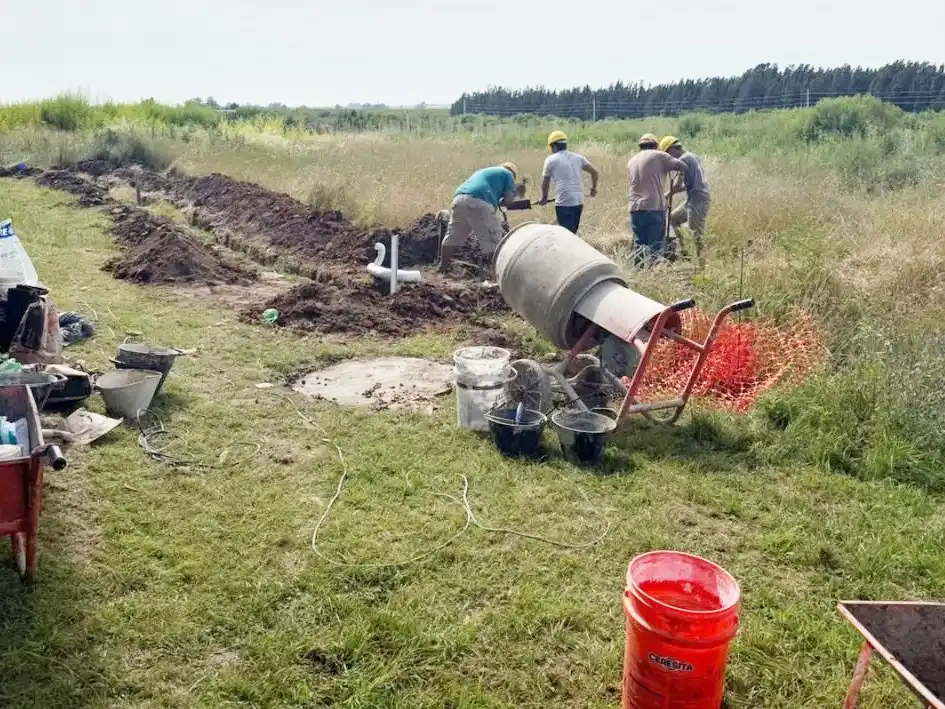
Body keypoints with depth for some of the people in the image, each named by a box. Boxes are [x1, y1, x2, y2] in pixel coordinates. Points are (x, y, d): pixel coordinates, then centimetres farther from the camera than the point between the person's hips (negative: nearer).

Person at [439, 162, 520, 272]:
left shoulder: (482, 171, 40)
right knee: (492, 241, 1)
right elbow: (508, 200, 12)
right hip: (479, 202, -6)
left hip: (459, 200, 7)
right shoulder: (507, 174, 20)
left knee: (453, 237, 19)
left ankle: (443, 268, 29)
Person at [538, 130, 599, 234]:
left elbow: (545, 182, 7)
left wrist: (544, 198, 23)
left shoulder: (551, 160, 0)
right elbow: (594, 172, 13)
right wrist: (593, 188, 30)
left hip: (563, 203, -6)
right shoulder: (578, 157, 12)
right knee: (573, 232, 17)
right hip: (579, 201, 6)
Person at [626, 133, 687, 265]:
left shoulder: (631, 162, 18)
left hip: (635, 209, 5)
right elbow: (682, 166, -6)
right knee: (655, 246, -2)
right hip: (654, 207, -5)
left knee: (639, 245, 9)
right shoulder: (658, 155, 1)